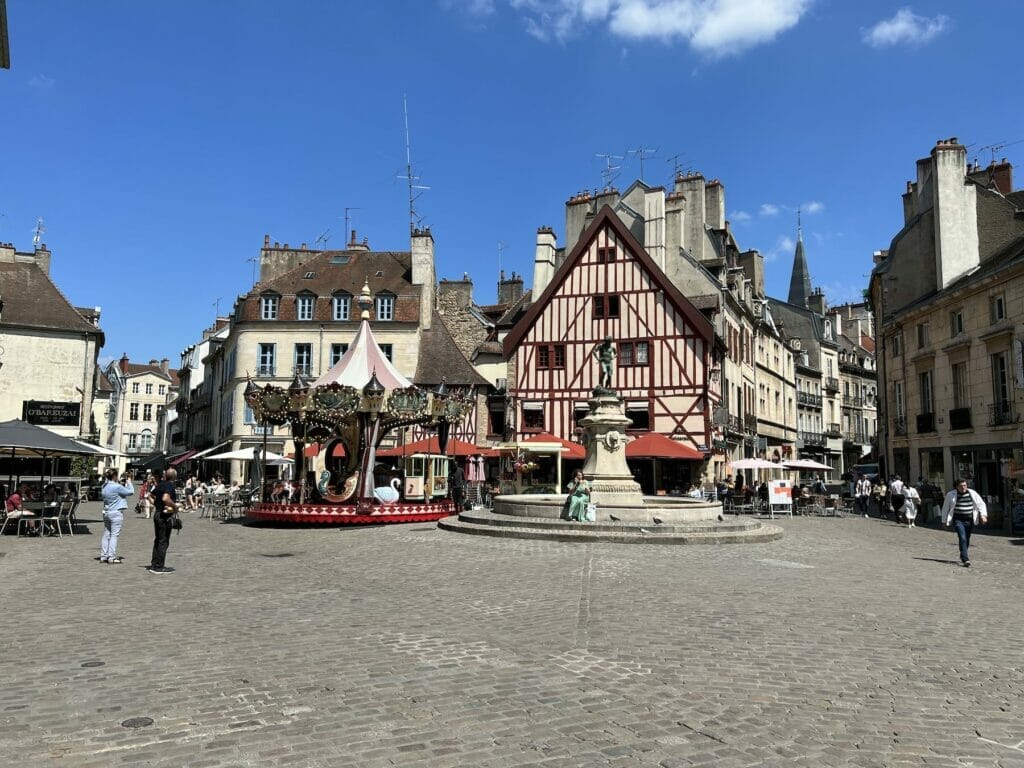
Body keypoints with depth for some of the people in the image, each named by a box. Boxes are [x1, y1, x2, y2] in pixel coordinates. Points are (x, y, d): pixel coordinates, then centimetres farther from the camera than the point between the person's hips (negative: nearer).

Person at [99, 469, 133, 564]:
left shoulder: (104, 486, 7)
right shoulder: (117, 487, -18)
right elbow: (130, 492, -11)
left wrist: (122, 484, 11)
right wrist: (128, 482, 4)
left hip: (106, 512, 8)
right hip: (116, 513, -8)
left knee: (106, 534, 13)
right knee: (114, 535, -4)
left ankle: (103, 556, 16)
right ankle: (111, 558, -4)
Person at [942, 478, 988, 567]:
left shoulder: (972, 493, 3)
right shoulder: (951, 495, -2)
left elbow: (981, 504, 9)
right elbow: (945, 508, 7)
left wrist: (983, 515, -5)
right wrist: (945, 521, 9)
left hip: (969, 520, 3)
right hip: (958, 520, -3)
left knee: (967, 539, 12)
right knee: (962, 538, -17)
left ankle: (963, 556, 35)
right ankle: (965, 559, -20)